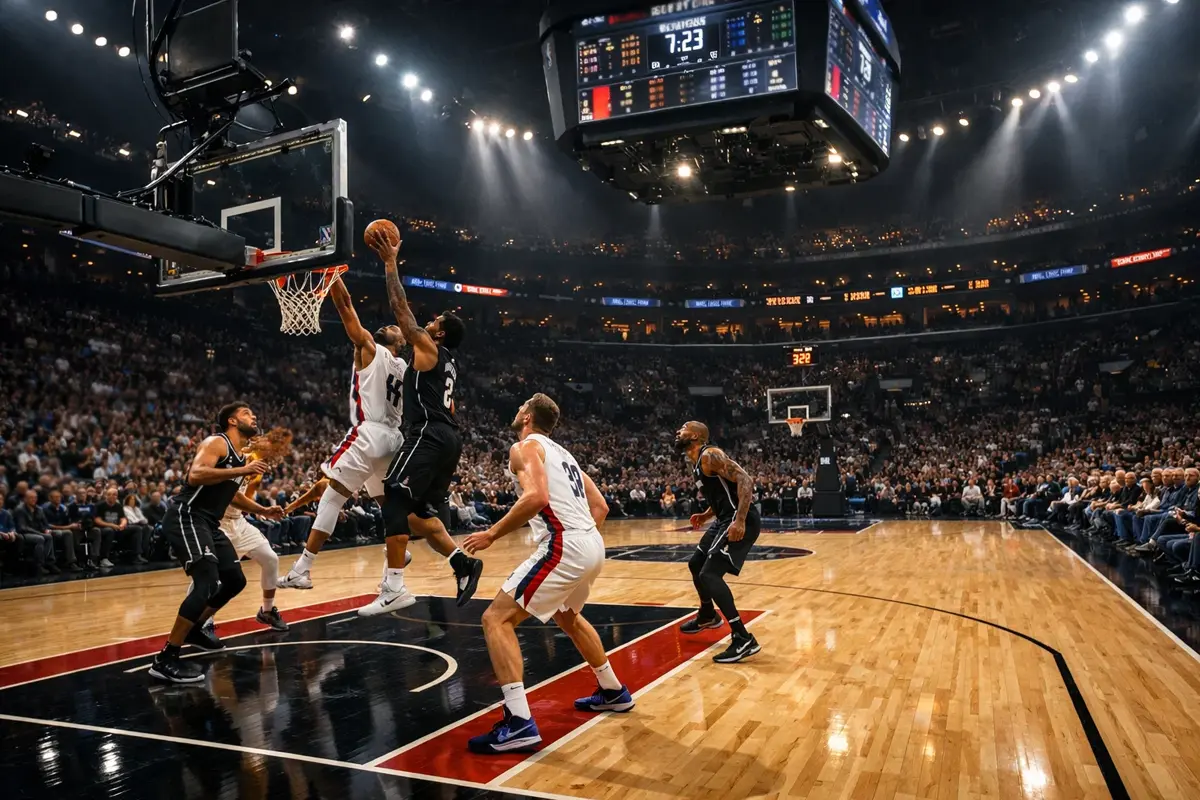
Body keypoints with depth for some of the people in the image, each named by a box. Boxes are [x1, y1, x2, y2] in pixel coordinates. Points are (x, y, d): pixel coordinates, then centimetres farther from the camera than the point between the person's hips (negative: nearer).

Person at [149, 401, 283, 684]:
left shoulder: (243, 456, 17)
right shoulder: (217, 442, -11)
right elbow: (196, 475, -29)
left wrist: (263, 510, 25)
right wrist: (243, 470, -31)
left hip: (209, 523, 10)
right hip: (186, 518, -10)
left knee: (235, 580, 14)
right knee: (207, 582, -23)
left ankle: (194, 629, 32)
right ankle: (166, 659, -17)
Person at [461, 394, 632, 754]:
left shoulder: (524, 447, -1)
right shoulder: (563, 454, 25)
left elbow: (536, 497, -20)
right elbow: (600, 506, 23)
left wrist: (492, 534, -13)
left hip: (564, 546, -9)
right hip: (592, 544, 9)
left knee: (497, 619, -5)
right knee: (566, 616, 34)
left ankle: (519, 722, -15)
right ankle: (613, 692, 43)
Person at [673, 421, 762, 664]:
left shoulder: (710, 455, -15)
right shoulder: (695, 462, 16)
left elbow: (745, 481, -25)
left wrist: (740, 521, -32)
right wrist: (705, 515, 17)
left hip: (739, 521, -11)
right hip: (725, 519, 11)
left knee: (709, 574, -18)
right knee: (696, 564, 24)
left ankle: (743, 639, -17)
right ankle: (707, 616, 46)